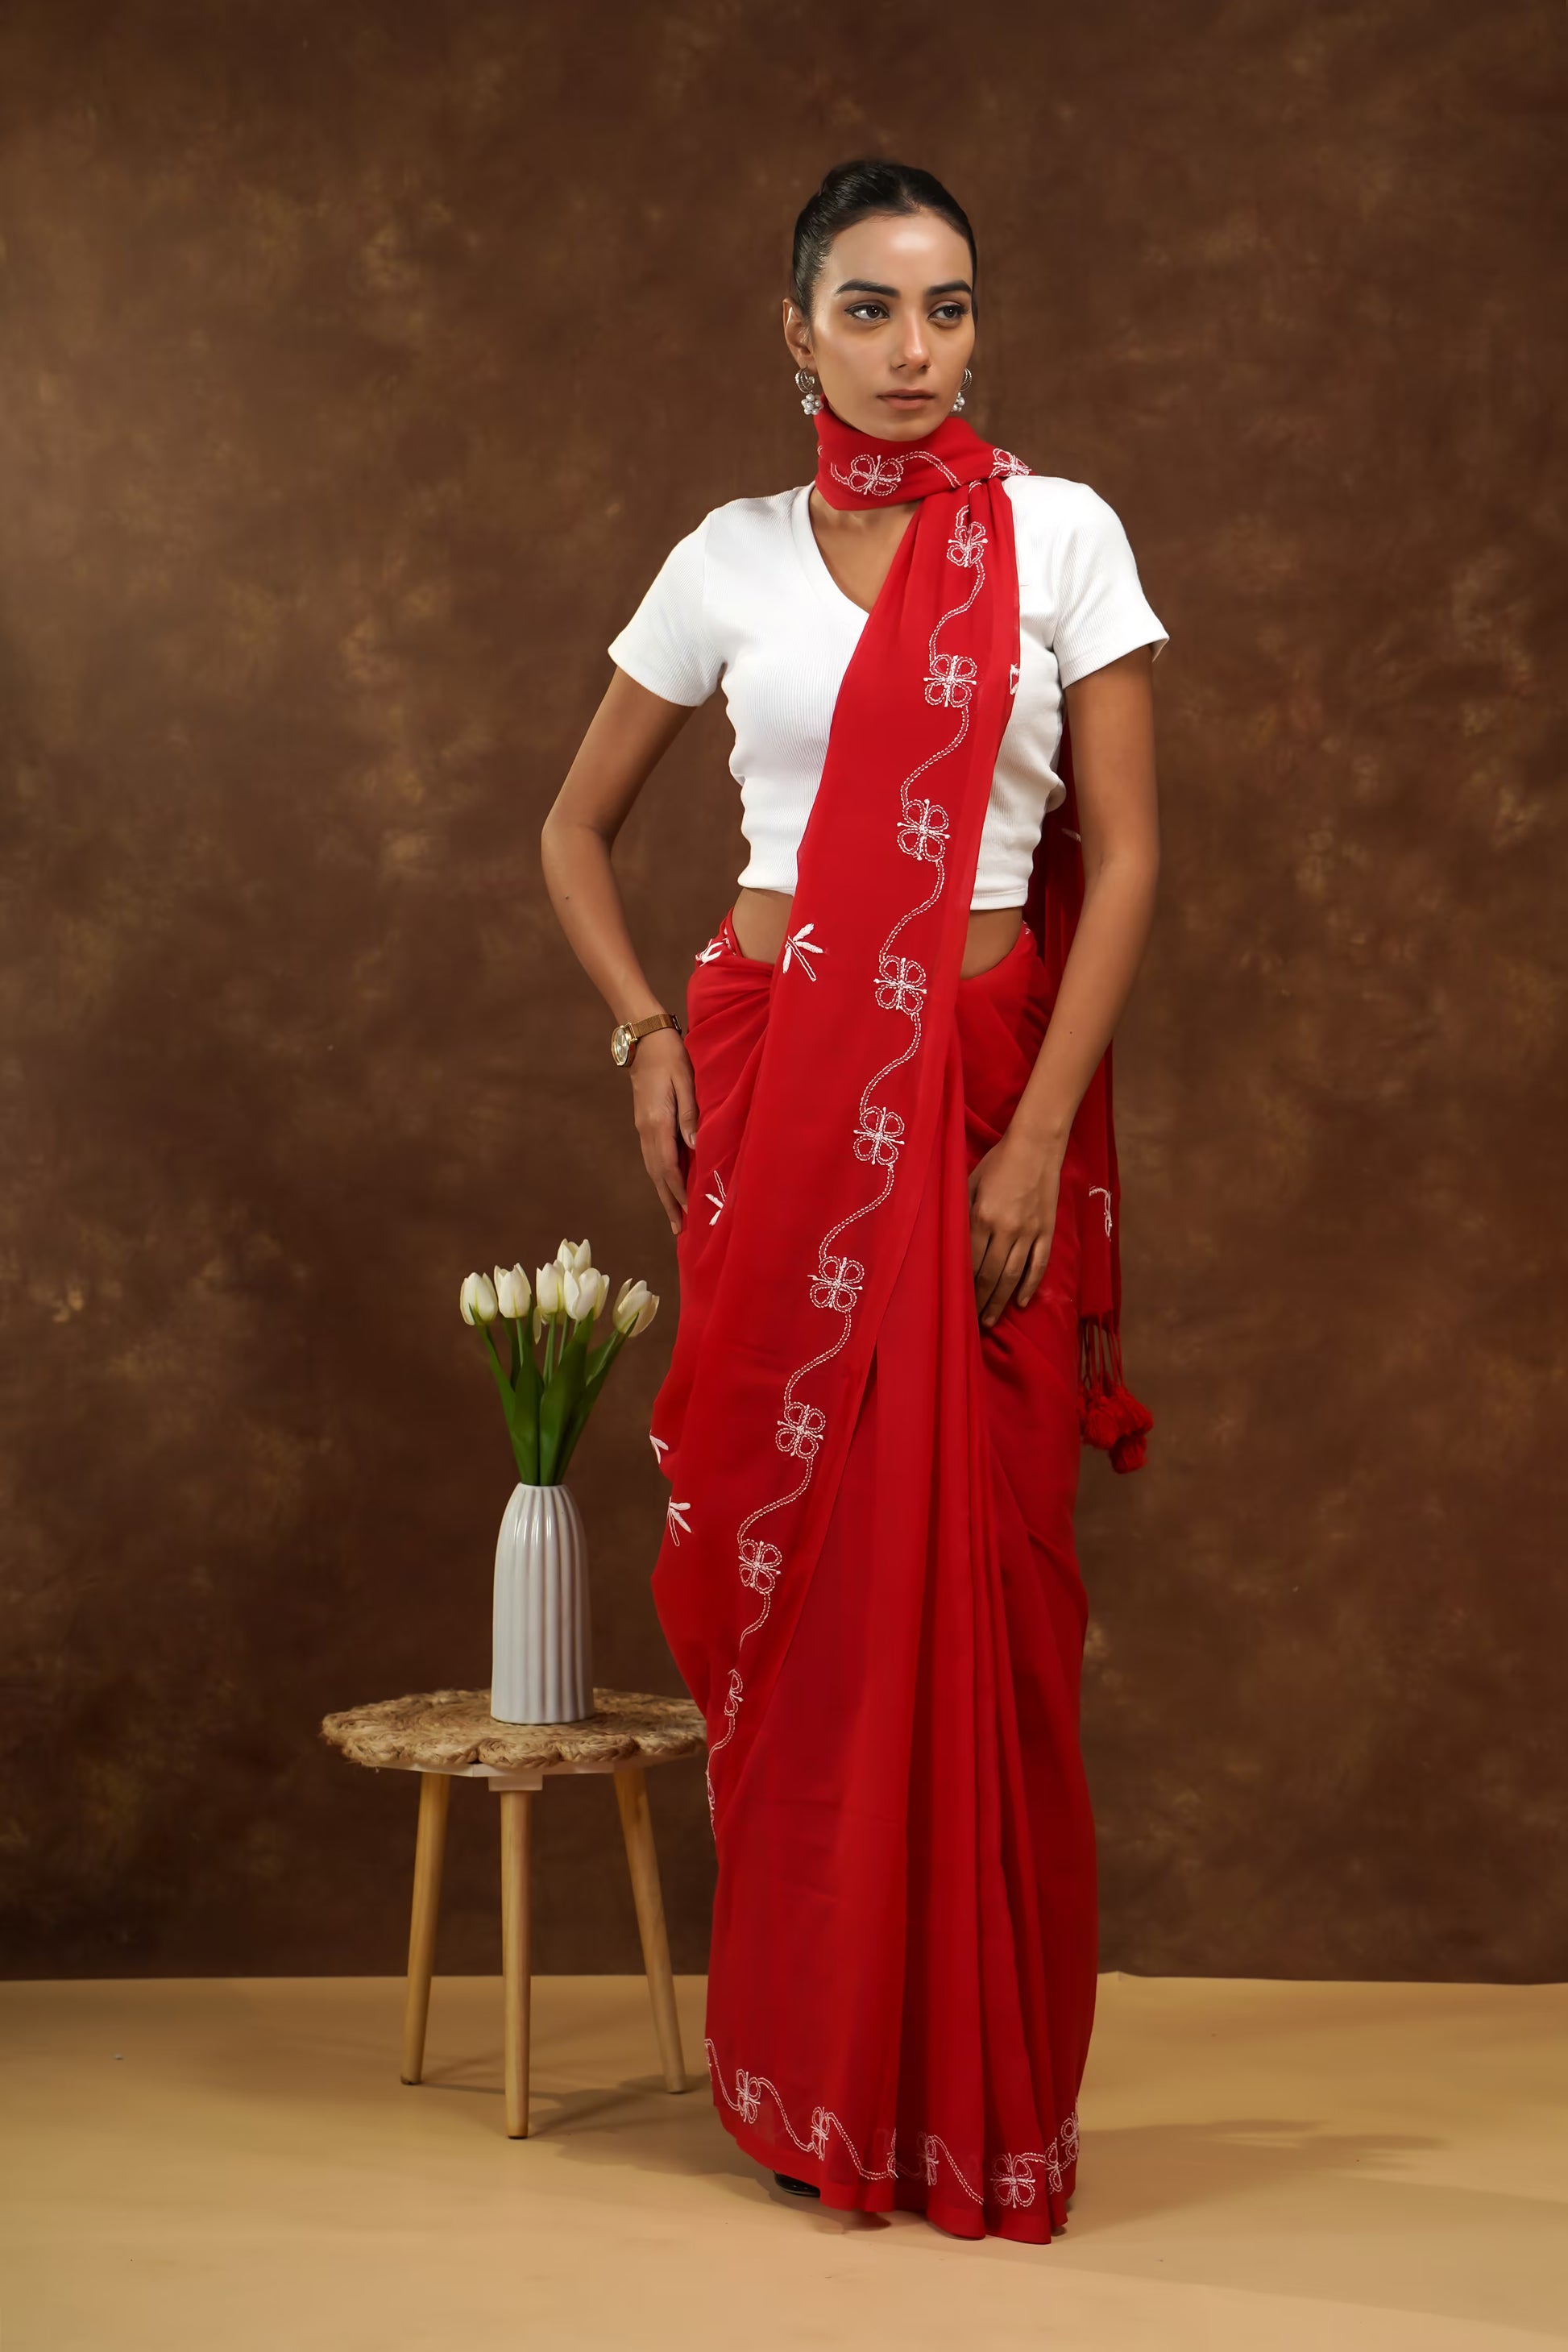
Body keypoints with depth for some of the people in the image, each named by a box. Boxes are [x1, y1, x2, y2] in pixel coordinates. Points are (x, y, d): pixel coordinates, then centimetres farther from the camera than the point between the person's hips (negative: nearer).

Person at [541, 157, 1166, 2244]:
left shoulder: (1061, 533, 2)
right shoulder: (731, 560, 7)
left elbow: (1124, 855, -3)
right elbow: (579, 825, 17)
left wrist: (1038, 1131, -11)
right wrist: (645, 1033, 2)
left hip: (990, 1087, -1)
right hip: (779, 1087, 2)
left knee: (975, 1571, 0)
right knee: (793, 1562, 4)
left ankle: (984, 2091, 14)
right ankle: (821, 2070, 20)